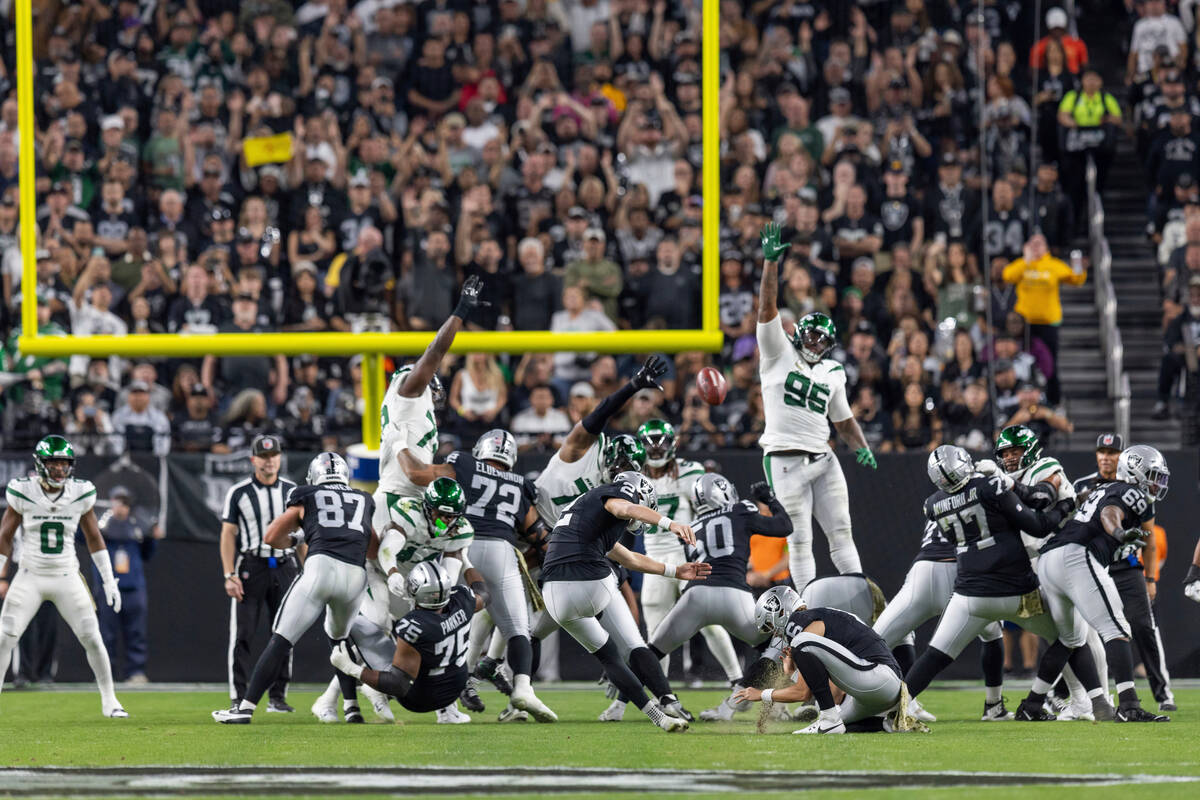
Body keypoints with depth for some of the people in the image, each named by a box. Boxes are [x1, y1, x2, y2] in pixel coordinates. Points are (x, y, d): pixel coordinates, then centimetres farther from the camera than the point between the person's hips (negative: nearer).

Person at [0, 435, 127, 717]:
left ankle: (109, 701, 11)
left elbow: (94, 538, 8)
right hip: (30, 578, -1)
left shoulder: (81, 494, -4)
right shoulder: (23, 492, -9)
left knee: (92, 639, -3)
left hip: (67, 578, 1)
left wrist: (109, 580, 9)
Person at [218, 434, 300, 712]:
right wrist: (229, 575, -8)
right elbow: (228, 535, 0)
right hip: (250, 566, -3)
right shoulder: (238, 493, 0)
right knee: (242, 634, -6)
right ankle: (238, 697, -4)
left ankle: (278, 696, 12)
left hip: (284, 567, 3)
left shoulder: (292, 492, 8)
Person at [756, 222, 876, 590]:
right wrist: (770, 262, -17)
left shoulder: (833, 373, 15)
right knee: (799, 541, -1)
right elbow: (767, 309, -8)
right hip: (785, 460, -4)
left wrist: (861, 447, 6)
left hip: (823, 460, 4)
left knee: (841, 533, 4)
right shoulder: (778, 353, 2)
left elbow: (843, 420, 24)